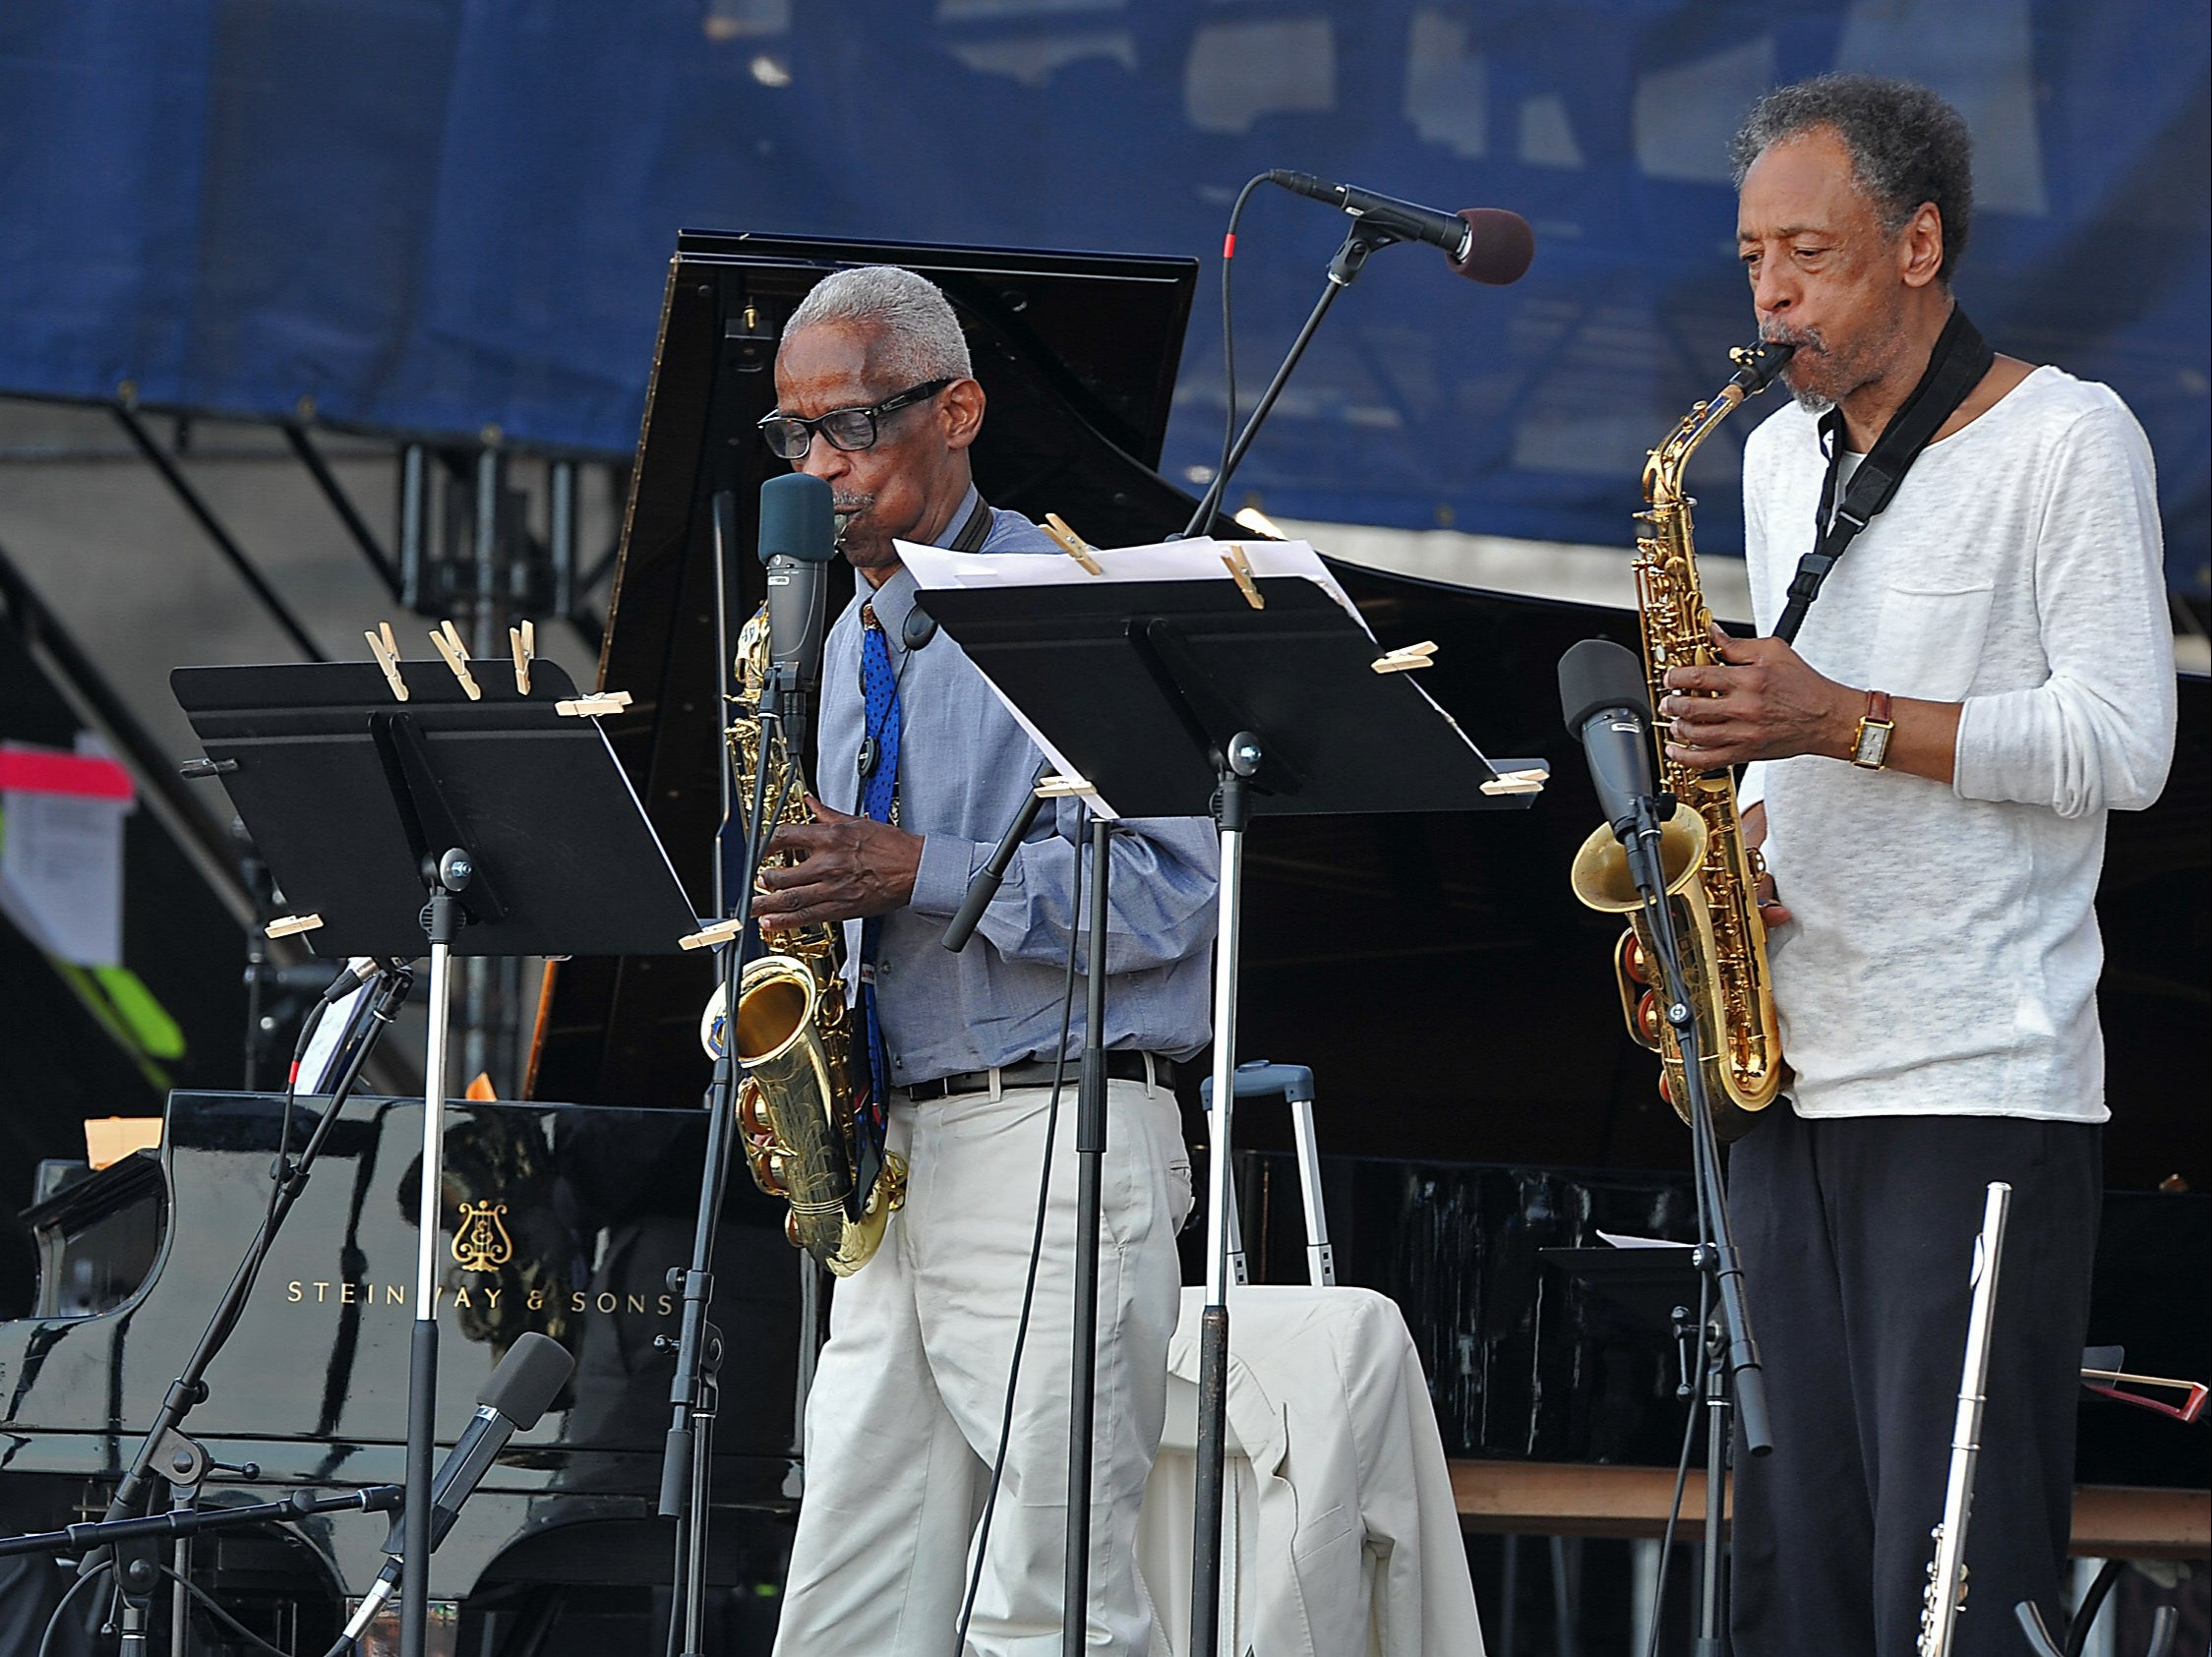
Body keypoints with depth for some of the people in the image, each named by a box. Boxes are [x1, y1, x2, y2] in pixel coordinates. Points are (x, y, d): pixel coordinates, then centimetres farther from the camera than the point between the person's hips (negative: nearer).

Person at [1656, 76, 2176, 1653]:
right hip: (1792, 1075, 7)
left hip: (1983, 1089, -7)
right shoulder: (1780, 457, 18)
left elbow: (2125, 745, -11)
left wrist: (1848, 723, -17)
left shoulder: (2068, 439, -4)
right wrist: (1739, 839, 3)